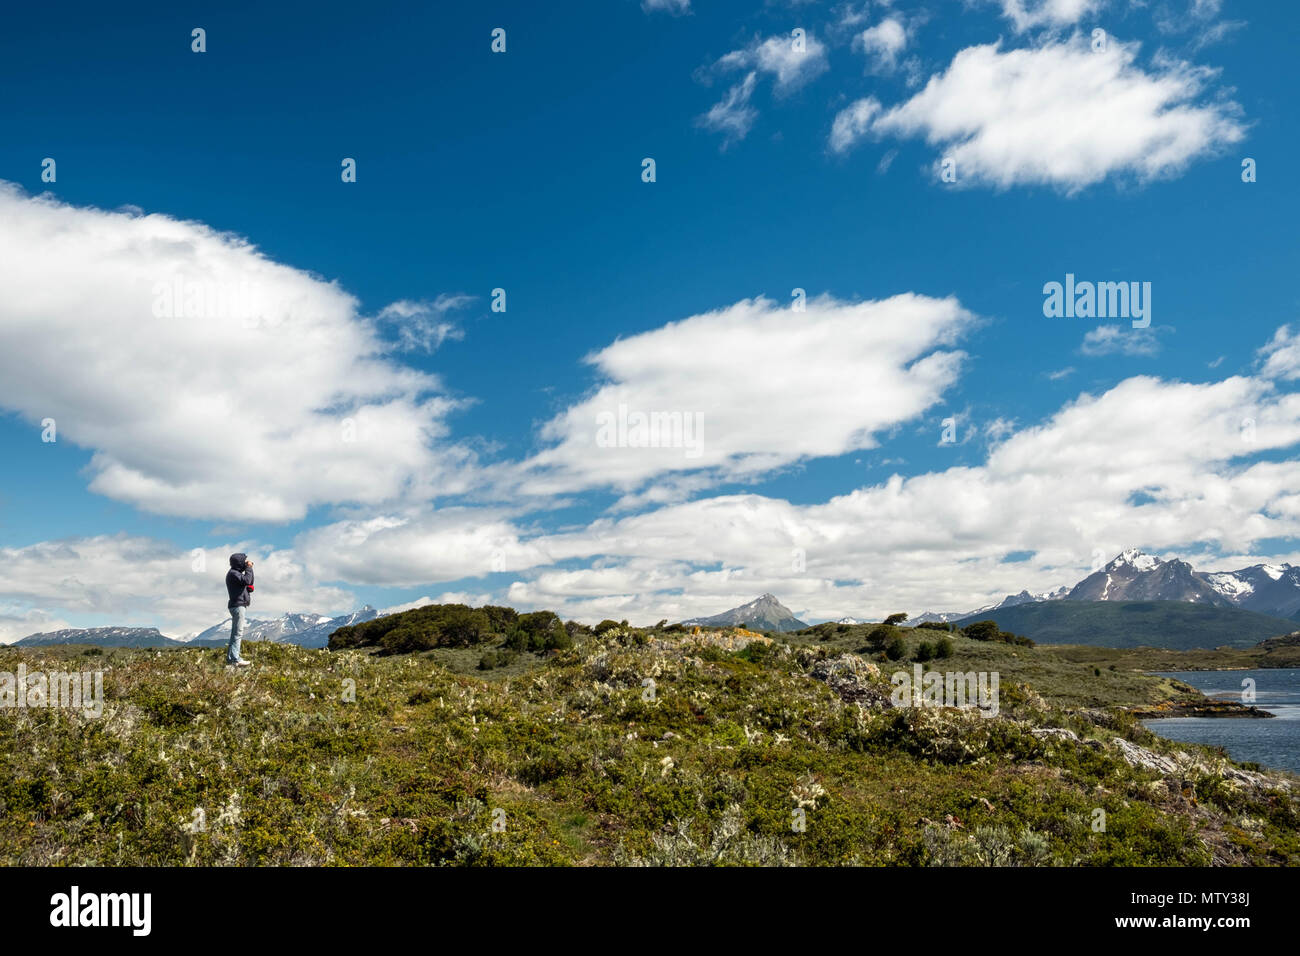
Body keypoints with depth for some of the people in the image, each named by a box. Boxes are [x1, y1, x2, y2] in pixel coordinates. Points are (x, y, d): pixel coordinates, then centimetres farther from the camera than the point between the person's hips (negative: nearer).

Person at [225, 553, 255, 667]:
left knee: (236, 633, 11)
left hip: (242, 605, 11)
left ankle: (230, 658, 14)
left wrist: (249, 569, 11)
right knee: (238, 633, -12)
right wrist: (248, 568, -11)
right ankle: (235, 659, -15)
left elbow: (250, 583, 21)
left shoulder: (237, 573, 19)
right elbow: (247, 581, -23)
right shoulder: (233, 573, -11)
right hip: (238, 605, -11)